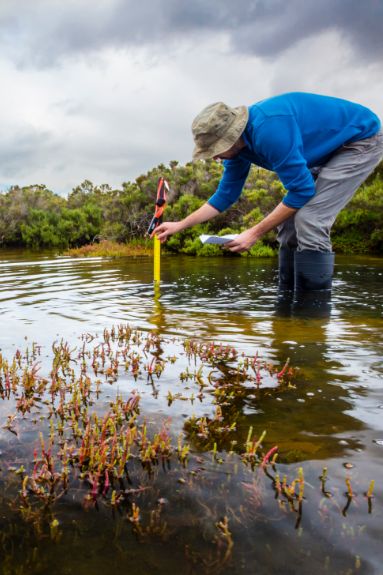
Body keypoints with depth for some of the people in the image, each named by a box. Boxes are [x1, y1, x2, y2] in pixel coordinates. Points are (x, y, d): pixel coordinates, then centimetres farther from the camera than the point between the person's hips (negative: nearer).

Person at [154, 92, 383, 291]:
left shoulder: (269, 129, -34)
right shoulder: (237, 143, -4)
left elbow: (302, 190, -28)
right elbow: (225, 195, 7)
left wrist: (255, 233, -23)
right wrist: (180, 225, 5)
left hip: (361, 140, -9)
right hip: (329, 150, 9)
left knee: (309, 222, -22)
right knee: (289, 222, 3)